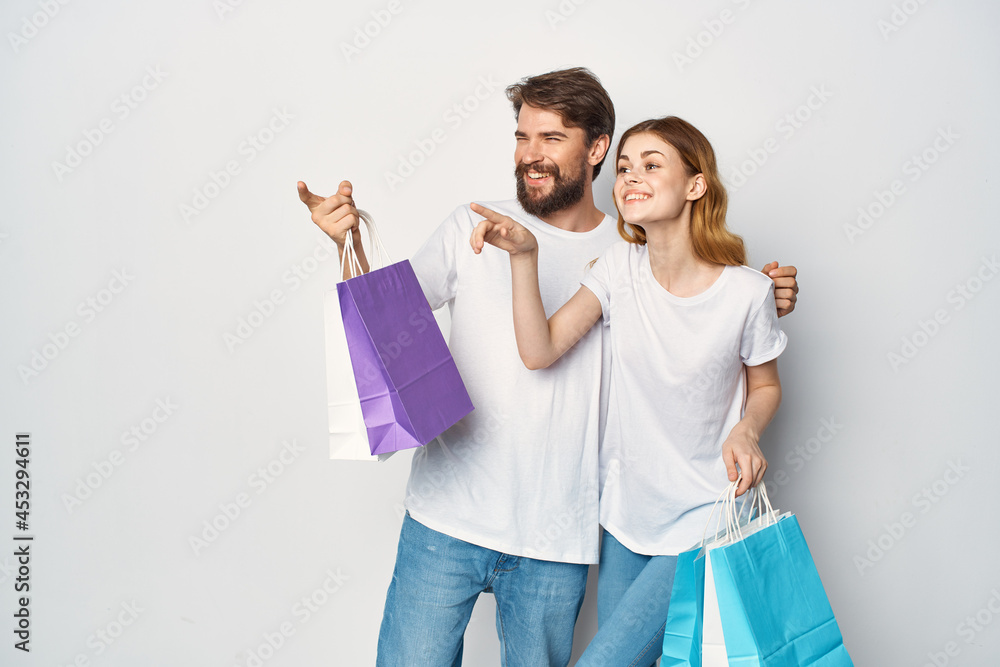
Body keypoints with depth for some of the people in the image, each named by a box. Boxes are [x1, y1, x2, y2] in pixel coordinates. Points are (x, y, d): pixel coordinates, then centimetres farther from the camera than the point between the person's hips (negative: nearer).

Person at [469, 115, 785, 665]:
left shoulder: (747, 292, -13)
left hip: (702, 521, -3)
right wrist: (525, 256, -24)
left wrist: (746, 431, -17)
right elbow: (539, 350, -14)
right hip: (625, 512, 4)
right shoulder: (621, 266, -6)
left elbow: (765, 386, 4)